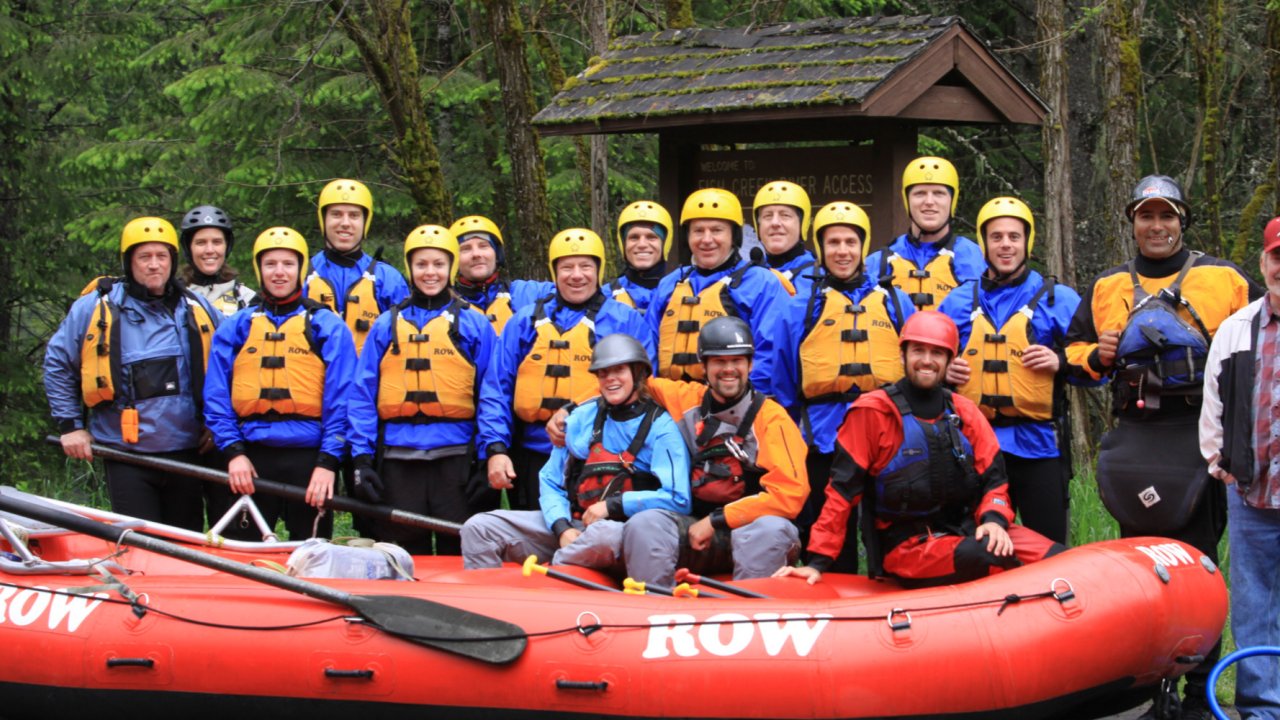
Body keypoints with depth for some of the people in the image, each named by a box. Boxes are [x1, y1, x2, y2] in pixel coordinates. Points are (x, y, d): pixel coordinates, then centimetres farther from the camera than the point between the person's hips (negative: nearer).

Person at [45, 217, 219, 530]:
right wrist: (70, 425, 5)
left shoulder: (196, 308, 8)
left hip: (187, 453, 3)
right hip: (127, 456, -3)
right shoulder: (96, 307, -1)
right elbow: (57, 362, 8)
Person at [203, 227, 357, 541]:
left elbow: (341, 400, -1)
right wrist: (233, 451, -6)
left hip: (308, 457, -2)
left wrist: (328, 462, -10)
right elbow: (216, 396, 7)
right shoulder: (236, 327, 11)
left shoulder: (328, 326, 5)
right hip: (251, 459, 2)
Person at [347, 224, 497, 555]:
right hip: (399, 456, 2)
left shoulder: (474, 323, 7)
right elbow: (363, 394, 8)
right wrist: (362, 457, -2)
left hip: (455, 454, -1)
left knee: (459, 552, 2)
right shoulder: (388, 325, 12)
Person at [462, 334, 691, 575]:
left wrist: (613, 505, -13)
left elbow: (678, 500, -13)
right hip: (571, 521, 5)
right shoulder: (582, 417, 13)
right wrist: (563, 527, -8)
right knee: (479, 528, -10)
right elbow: (551, 482, 11)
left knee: (605, 535, -42)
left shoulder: (660, 427, -2)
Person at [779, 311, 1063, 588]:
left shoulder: (965, 412, 10)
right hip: (906, 546, -5)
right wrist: (818, 562, -10)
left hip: (966, 530, 5)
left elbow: (993, 480, 13)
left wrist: (994, 519, -11)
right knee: (992, 556, -33)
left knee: (1057, 559, -18)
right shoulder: (872, 411, -5)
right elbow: (842, 490, -5)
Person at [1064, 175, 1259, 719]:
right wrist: (1096, 355, 1)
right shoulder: (1106, 288, 16)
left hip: (1199, 436, -3)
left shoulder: (1224, 280, 7)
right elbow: (1073, 351, 22)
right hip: (1134, 443, 3)